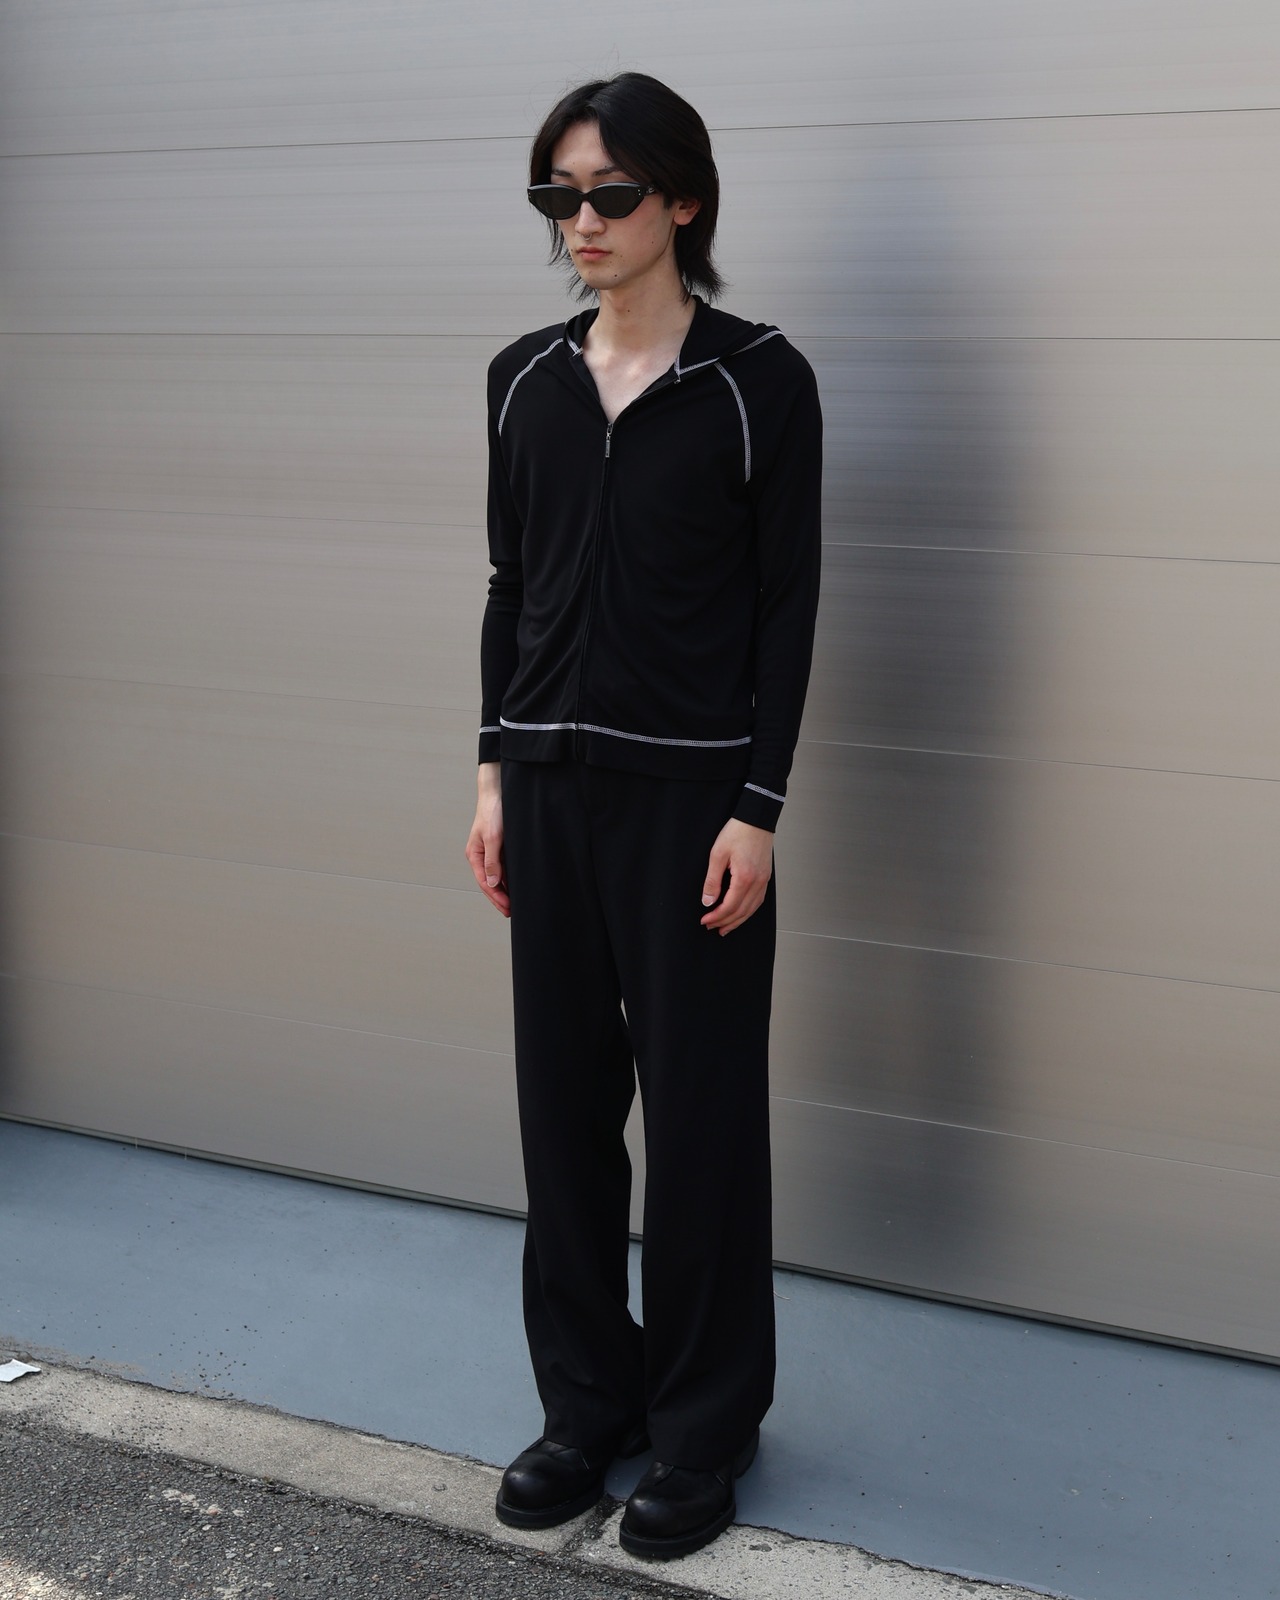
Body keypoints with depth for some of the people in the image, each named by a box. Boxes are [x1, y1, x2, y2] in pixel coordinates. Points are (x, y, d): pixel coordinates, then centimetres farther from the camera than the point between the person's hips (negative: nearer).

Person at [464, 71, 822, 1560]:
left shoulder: (758, 378, -6)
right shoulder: (525, 377, 8)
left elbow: (787, 603, -7)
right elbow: (510, 584, 12)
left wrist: (758, 808, -11)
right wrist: (495, 774, 7)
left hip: (694, 789, -5)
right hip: (553, 782, 5)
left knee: (699, 1105, 4)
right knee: (563, 1092, 10)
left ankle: (703, 1427, 21)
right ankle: (586, 1397, 27)